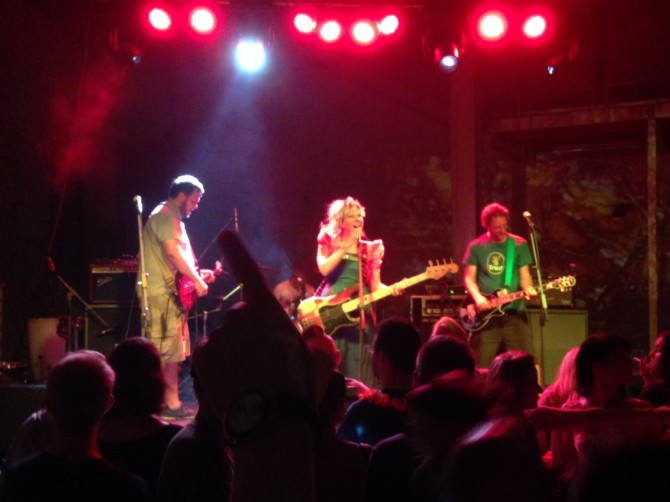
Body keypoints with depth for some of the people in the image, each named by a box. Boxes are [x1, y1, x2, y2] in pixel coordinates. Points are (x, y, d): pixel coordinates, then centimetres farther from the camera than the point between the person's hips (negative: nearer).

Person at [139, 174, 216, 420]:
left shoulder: (172, 218, 21)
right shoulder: (165, 216, -12)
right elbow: (174, 253, -23)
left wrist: (197, 274, 14)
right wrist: (197, 280, -17)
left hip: (169, 292, 11)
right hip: (163, 292, -11)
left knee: (170, 351, 12)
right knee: (168, 351, -9)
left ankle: (168, 401, 16)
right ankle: (171, 403, -7)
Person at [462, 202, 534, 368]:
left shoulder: (519, 244, 5)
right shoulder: (476, 247, 4)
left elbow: (525, 275, 4)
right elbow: (469, 277, 4)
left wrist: (528, 289, -19)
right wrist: (477, 297, -14)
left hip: (514, 313, 0)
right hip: (486, 315, 0)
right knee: (483, 365, -1)